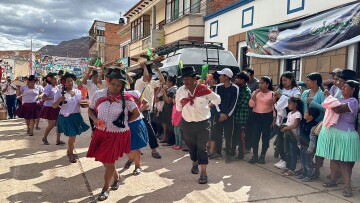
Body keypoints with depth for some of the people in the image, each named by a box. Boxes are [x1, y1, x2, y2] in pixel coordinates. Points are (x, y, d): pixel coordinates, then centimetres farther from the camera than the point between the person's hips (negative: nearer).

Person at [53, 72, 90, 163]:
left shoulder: (78, 92, 5)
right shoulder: (60, 93, -6)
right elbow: (54, 106, -6)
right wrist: (60, 100, -24)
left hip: (76, 116, 4)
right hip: (65, 117, -4)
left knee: (72, 136, 15)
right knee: (72, 136, -4)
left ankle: (69, 151, 39)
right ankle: (71, 154, 17)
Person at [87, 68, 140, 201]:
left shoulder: (126, 99, -12)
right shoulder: (98, 95, -5)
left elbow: (136, 113, -1)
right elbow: (90, 110, 7)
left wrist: (124, 121, -5)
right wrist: (95, 120, -10)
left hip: (118, 134, -4)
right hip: (101, 133, 4)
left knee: (109, 161, 4)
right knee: (103, 159, 16)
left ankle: (105, 189, 25)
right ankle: (116, 177, 46)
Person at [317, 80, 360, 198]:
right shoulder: (340, 100, 15)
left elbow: (338, 110, -26)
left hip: (343, 134, -8)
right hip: (333, 133, 8)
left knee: (344, 161, -8)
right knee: (333, 158, 14)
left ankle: (348, 186, -4)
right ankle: (333, 180, 25)